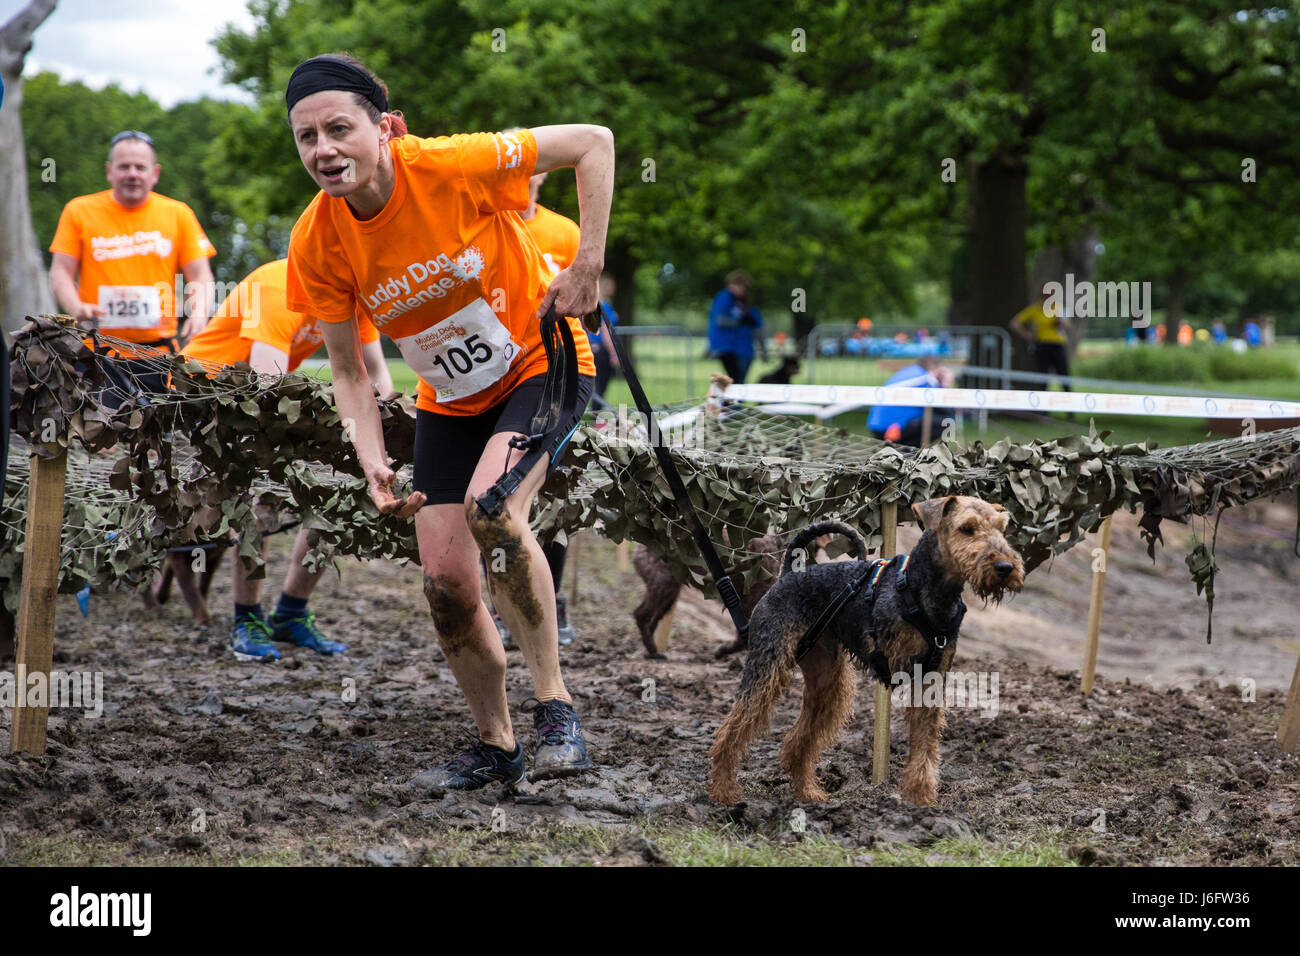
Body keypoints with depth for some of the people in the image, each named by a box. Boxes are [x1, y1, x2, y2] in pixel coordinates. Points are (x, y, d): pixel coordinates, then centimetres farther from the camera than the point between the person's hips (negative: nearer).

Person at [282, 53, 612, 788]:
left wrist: (588, 266, -22)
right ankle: (496, 745, 23)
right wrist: (374, 464, -20)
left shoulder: (451, 167, -28)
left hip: (543, 365, -5)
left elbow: (593, 142, -18)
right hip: (450, 402, 5)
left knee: (490, 506, -31)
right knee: (445, 579, -1)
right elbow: (349, 370, -4)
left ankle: (555, 705, -17)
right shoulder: (316, 244, -16)